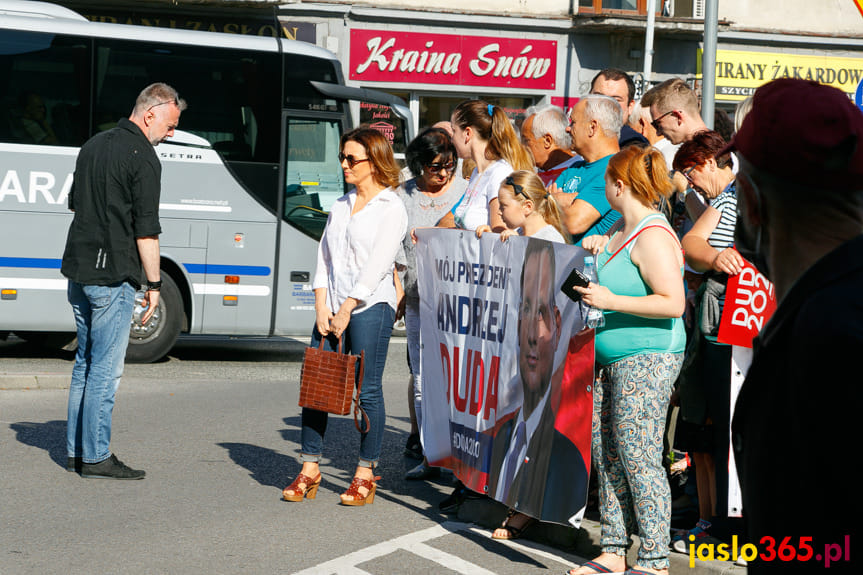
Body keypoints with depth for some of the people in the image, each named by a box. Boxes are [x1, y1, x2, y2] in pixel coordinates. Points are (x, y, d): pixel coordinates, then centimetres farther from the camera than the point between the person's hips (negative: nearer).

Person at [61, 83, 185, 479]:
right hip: (112, 275, -9)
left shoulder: (93, 146, 14)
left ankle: (76, 450, 17)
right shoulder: (143, 158, -12)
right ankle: (96, 457, -1)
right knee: (106, 368, -4)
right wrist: (154, 284, -9)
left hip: (78, 270, 9)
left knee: (85, 362, 14)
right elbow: (146, 229, -14)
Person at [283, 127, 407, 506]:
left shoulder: (391, 209, -3)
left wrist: (346, 311, -12)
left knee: (367, 391, -3)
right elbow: (324, 257, 14)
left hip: (370, 307, -6)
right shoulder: (340, 206, 18)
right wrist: (322, 307, 1)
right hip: (332, 307, 6)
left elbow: (376, 266, -10)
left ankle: (365, 475, 4)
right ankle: (309, 471, 6)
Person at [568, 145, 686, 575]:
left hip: (647, 359, -10)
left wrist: (610, 301, -22)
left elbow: (672, 303, -24)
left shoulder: (652, 236, -17)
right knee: (605, 454, 10)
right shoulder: (625, 228, 13)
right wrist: (599, 249, 12)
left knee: (637, 456, -9)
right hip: (612, 360, 10)